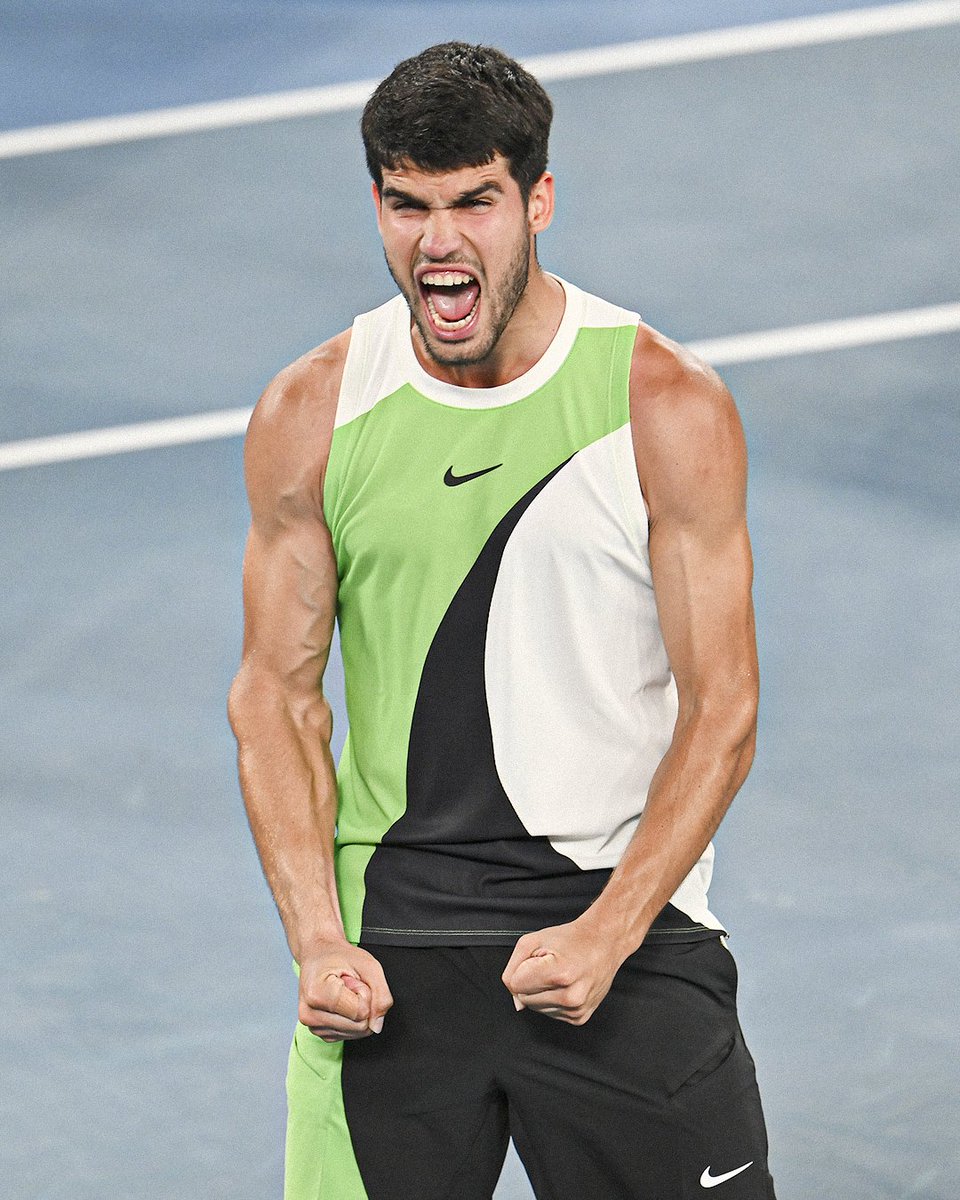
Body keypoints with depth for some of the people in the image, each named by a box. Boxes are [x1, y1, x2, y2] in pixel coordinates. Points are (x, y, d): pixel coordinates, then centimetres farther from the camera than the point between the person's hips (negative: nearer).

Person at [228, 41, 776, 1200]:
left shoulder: (669, 407, -6)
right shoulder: (308, 415, 1)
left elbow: (722, 709, -5)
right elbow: (276, 693, 5)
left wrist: (605, 935, -15)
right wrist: (316, 941, -7)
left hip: (626, 925, -1)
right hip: (386, 936, 2)